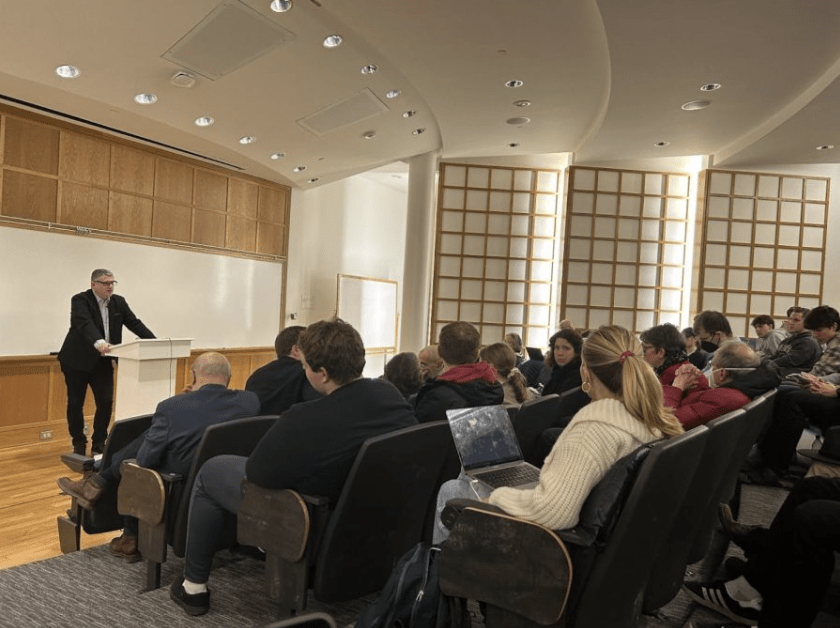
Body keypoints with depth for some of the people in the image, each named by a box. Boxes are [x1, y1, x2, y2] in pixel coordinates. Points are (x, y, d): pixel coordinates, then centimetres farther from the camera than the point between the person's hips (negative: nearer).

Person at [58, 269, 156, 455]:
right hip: (77, 361, -4)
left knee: (106, 402, -2)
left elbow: (134, 323, -2)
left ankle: (99, 443, 12)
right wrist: (99, 343, -49)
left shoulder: (118, 302, 3)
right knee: (76, 404, 7)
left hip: (103, 361, 4)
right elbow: (85, 324, -31)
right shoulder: (80, 300, -14)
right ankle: (79, 443, 23)